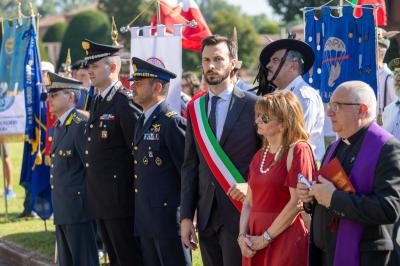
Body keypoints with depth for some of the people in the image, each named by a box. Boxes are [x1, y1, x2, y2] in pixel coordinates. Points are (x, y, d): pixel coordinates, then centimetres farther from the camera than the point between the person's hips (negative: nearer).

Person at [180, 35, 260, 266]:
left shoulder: (254, 105, -4)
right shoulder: (195, 108, 11)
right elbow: (190, 166, 12)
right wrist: (186, 216, 7)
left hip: (239, 214, -5)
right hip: (206, 216, 5)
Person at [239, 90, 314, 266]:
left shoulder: (298, 151, -8)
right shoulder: (259, 156, 14)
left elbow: (297, 202, -15)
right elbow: (249, 203, 14)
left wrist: (265, 238, -13)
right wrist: (242, 235, -3)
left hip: (285, 240, -6)